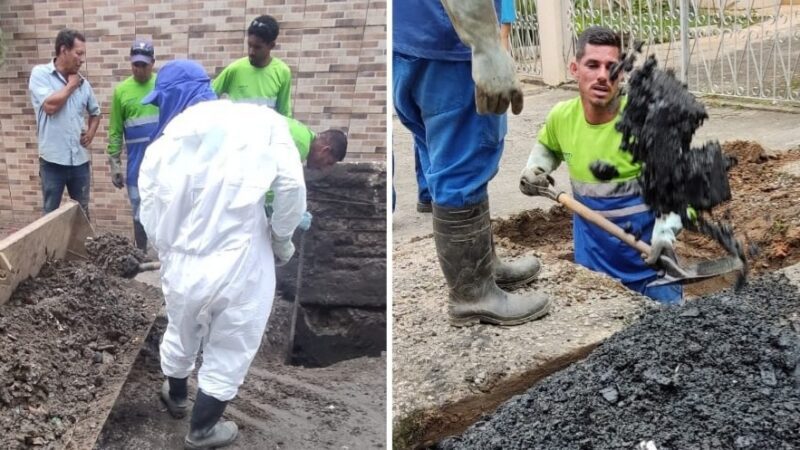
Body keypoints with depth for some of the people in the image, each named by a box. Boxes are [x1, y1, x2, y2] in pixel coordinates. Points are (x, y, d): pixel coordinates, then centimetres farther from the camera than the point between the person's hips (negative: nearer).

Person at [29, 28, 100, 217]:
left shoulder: (82, 82, 7)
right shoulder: (40, 74, -7)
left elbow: (95, 112, 22)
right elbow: (50, 105, -21)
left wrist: (91, 132, 4)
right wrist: (71, 85, -8)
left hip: (80, 159, 4)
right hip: (53, 160, -4)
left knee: (82, 212, 14)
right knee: (50, 214, 6)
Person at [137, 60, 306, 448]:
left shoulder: (160, 148, -2)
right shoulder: (261, 121, -10)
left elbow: (152, 225, 2)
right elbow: (291, 185, -16)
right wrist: (282, 239, -1)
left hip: (183, 267, 3)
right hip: (241, 267, -3)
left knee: (180, 337, 31)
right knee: (228, 356, 19)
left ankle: (175, 397, 57)